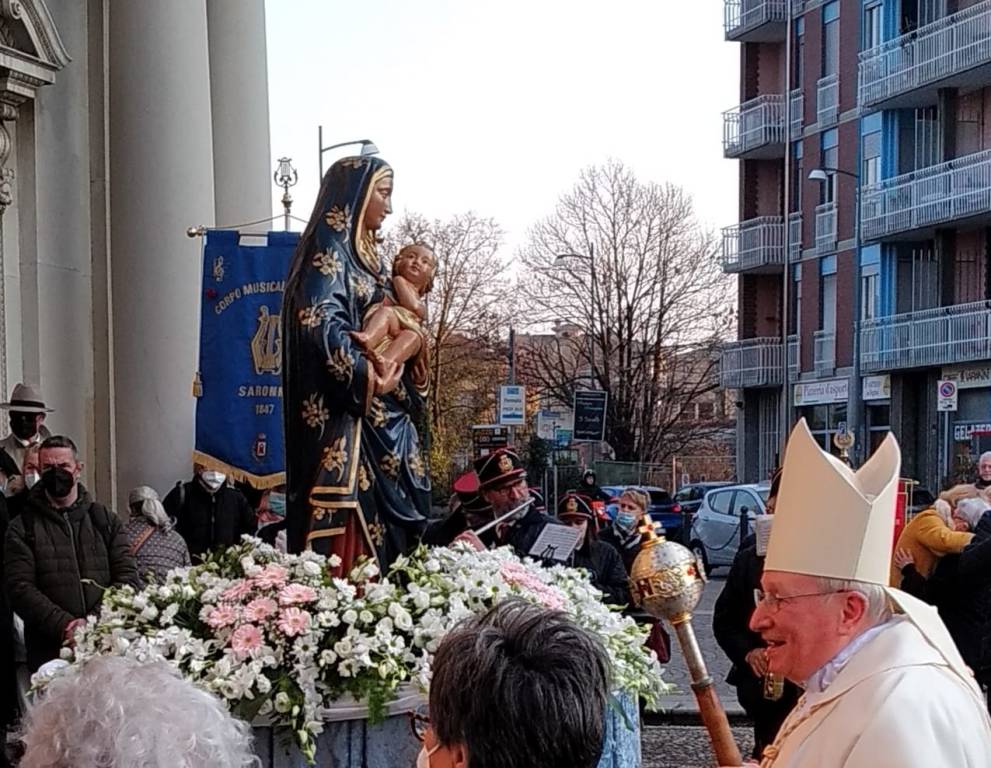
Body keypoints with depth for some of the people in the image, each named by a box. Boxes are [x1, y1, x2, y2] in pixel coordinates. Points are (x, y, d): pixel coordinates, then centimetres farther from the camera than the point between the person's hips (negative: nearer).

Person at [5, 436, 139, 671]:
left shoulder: (105, 520, 11)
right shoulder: (23, 528, 6)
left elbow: (128, 577, 3)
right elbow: (20, 588, -5)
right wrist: (65, 626, -18)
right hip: (49, 652, -1)